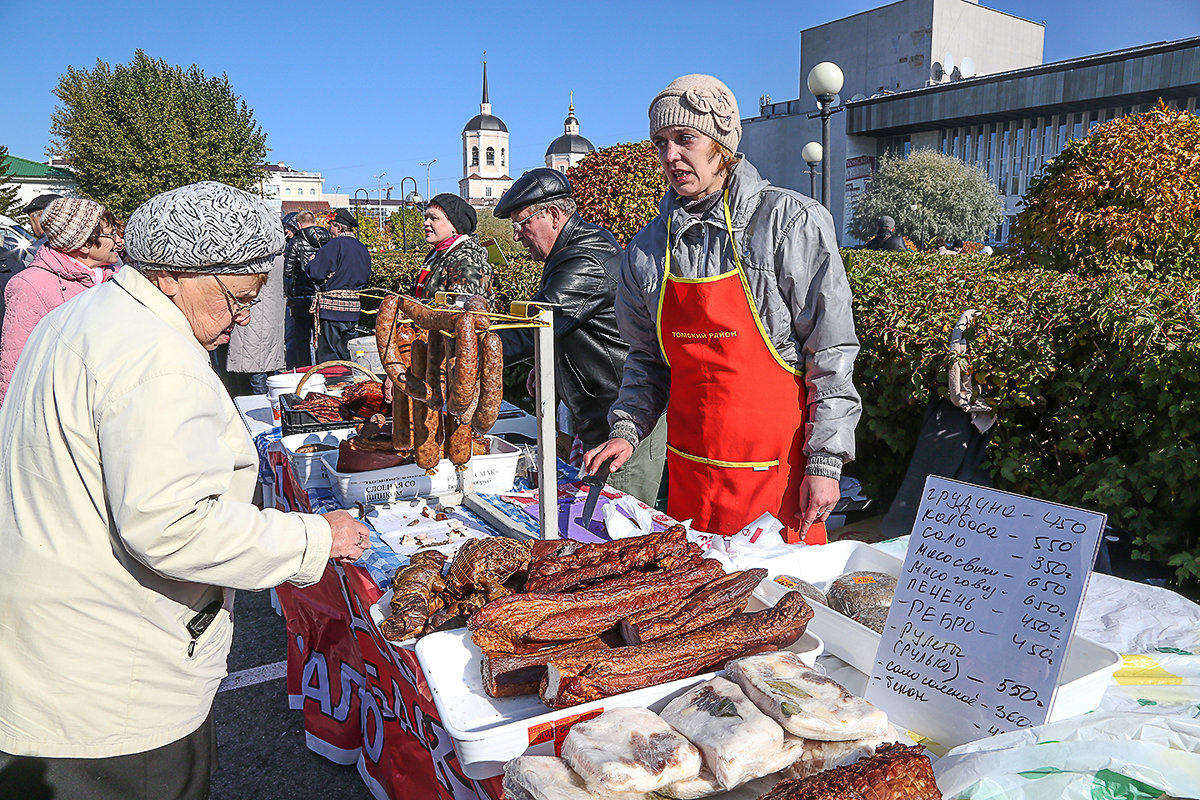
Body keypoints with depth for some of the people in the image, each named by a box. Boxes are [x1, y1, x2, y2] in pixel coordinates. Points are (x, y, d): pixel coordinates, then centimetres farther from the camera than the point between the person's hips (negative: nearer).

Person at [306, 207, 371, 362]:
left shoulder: (335, 245, -12)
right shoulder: (362, 248, 10)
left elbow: (315, 273, -14)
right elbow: (365, 277, 17)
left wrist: (310, 263, 5)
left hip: (332, 308, -7)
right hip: (353, 308, 7)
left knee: (328, 355, -2)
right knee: (347, 353, 14)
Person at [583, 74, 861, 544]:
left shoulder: (791, 222, -8)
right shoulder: (648, 247, 6)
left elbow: (831, 354, -8)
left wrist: (824, 462, -12)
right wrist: (627, 429, 0)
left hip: (778, 472, -4)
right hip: (688, 470, 4)